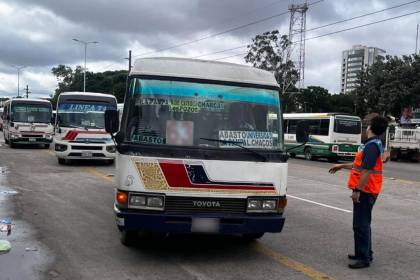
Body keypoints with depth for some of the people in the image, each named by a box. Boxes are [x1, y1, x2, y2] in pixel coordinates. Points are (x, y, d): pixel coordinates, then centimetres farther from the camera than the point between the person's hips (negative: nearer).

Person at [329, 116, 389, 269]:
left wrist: (357, 190, -24)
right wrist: (342, 166, 30)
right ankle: (365, 253, 30)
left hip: (365, 191, -10)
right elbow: (360, 165, 24)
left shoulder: (372, 146, -18)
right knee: (363, 223, 19)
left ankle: (364, 258, 0)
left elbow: (367, 170, -25)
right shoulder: (374, 144, 14)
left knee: (361, 224, -5)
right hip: (368, 191, 10)